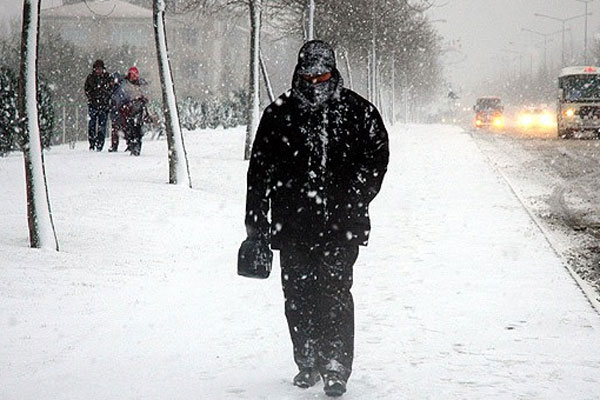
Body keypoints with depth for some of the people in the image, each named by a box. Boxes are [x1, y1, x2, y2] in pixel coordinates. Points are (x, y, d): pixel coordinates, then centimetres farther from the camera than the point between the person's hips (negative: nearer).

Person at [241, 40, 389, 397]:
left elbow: (376, 160, 10)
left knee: (335, 292, -10)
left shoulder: (359, 112, 2)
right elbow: (260, 172, 7)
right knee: (298, 294, 7)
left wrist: (352, 203, 0)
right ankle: (308, 361, 22)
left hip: (342, 224, -2)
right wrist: (256, 224, 5)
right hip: (292, 224, 2)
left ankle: (336, 366, -5)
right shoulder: (279, 114, 4)